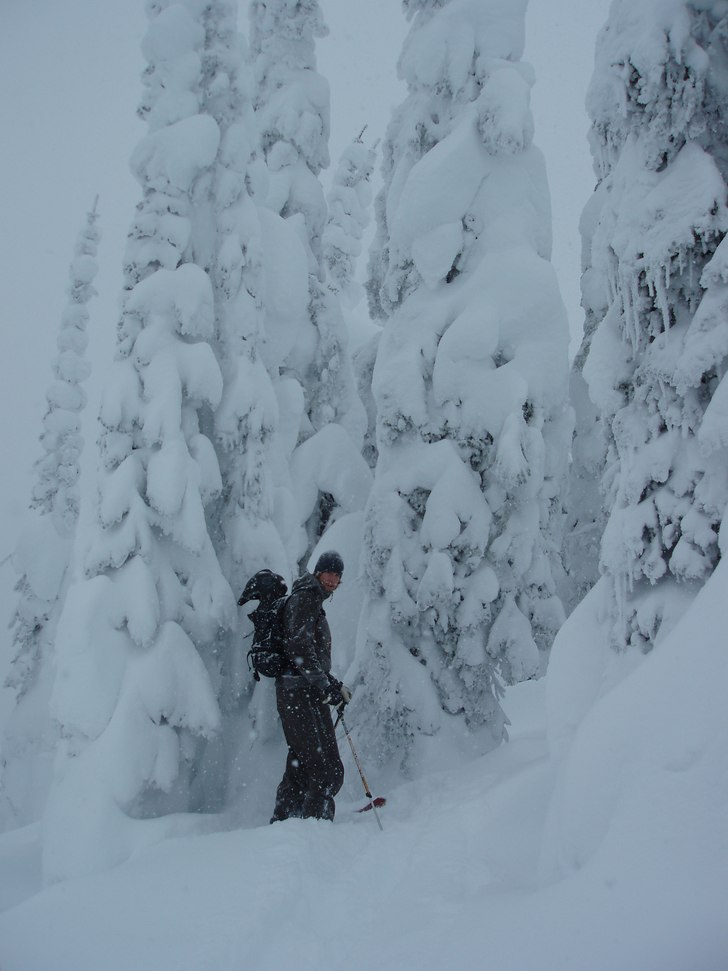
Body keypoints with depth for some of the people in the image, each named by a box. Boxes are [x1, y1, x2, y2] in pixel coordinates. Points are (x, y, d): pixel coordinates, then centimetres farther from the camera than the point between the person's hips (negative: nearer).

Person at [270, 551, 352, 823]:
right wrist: (325, 686, -22)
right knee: (328, 770, -13)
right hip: (302, 694, -10)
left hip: (305, 694, 10)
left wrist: (336, 685, 21)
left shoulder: (314, 602, 25)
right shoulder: (305, 598, -5)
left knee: (300, 767, 15)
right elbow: (300, 646, -18)